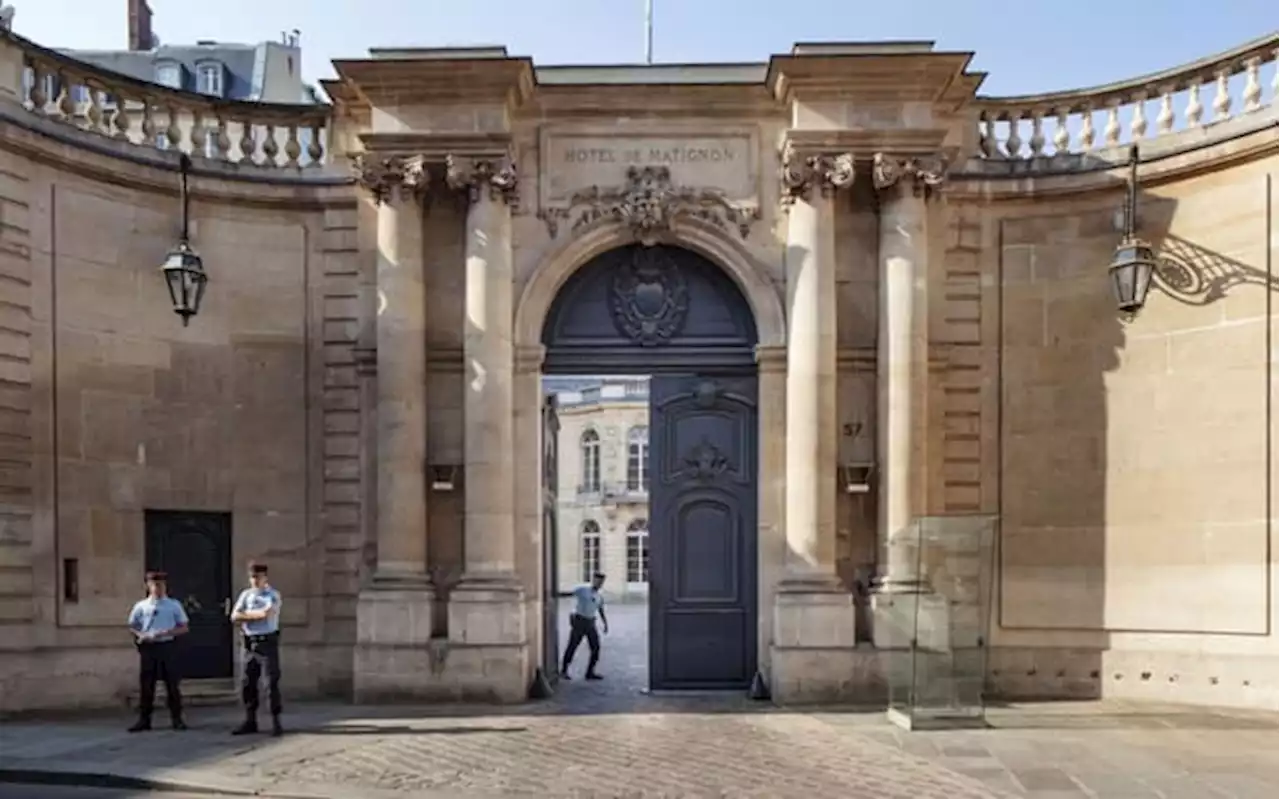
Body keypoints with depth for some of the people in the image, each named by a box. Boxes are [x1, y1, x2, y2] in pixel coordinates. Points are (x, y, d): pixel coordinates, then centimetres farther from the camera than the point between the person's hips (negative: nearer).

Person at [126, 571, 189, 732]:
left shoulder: (174, 605, 3)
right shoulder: (141, 606, 5)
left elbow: (184, 627, 5)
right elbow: (132, 626, 10)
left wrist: (168, 632, -12)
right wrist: (141, 635, -9)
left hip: (166, 646, -1)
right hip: (148, 647, 1)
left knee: (172, 683, 3)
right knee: (146, 684, 4)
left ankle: (176, 718, 10)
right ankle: (144, 719, 13)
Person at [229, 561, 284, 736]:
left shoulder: (273, 595, -4)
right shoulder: (245, 594, 10)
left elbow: (266, 613, -21)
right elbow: (235, 616, -1)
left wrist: (246, 614, -8)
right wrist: (257, 615, -12)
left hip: (267, 643, -5)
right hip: (249, 644, 5)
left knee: (272, 683, -4)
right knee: (247, 683, 8)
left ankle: (276, 722, 2)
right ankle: (250, 721, 18)